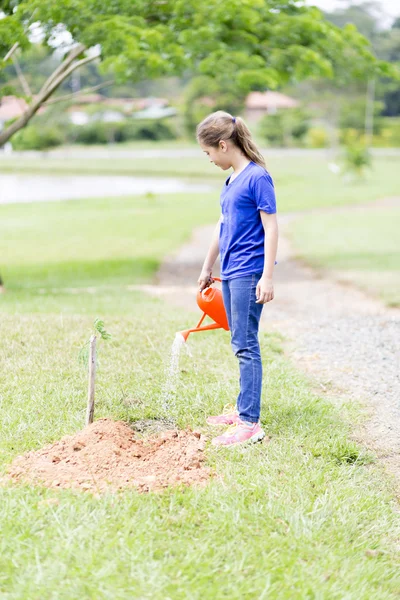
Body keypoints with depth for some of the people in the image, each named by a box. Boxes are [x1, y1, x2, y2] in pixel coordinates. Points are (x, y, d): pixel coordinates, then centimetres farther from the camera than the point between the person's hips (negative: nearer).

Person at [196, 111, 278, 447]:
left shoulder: (257, 177, -12)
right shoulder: (231, 179, 13)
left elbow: (271, 227, -15)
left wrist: (267, 277, -18)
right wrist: (208, 267, 30)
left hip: (249, 273, -8)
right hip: (230, 273, 9)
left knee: (245, 346, -9)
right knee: (241, 344, 15)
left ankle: (250, 423, -7)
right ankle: (244, 407, 26)